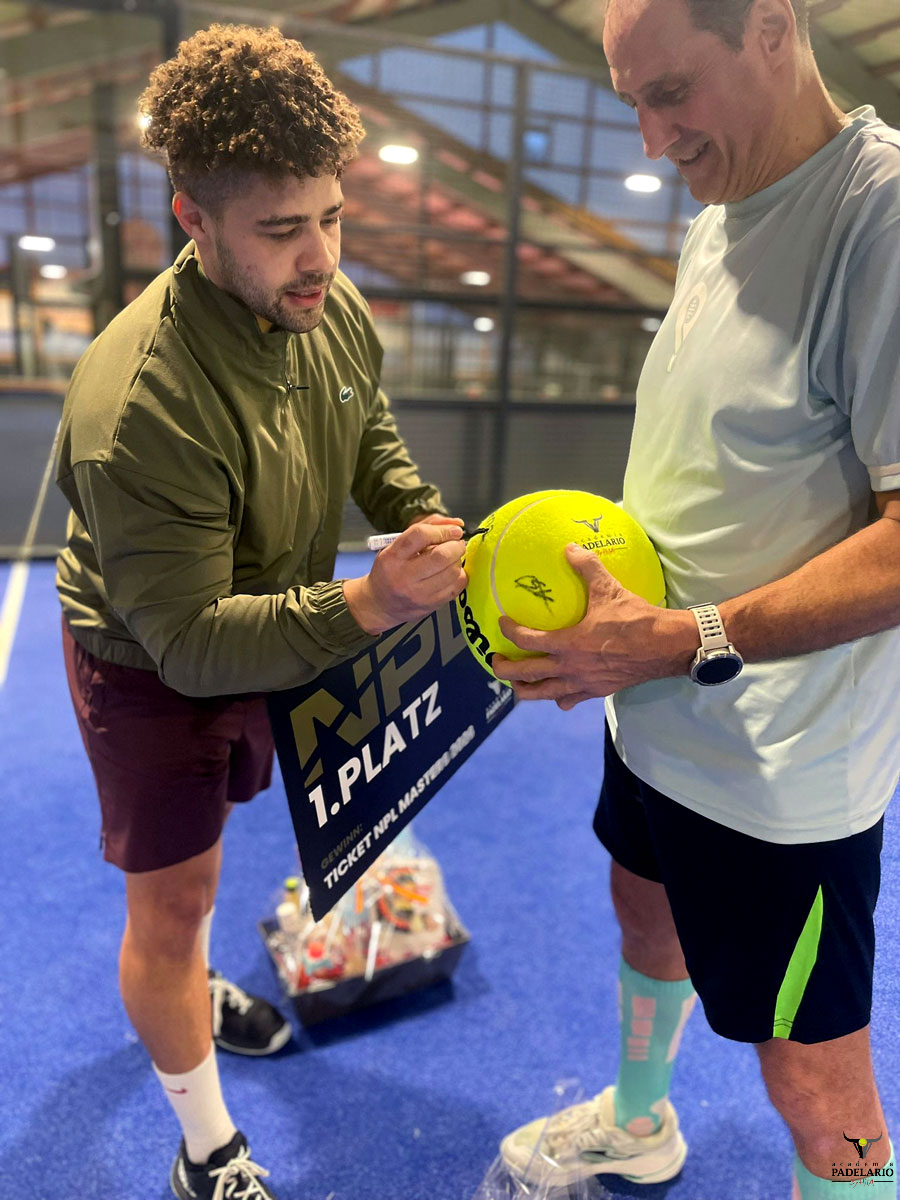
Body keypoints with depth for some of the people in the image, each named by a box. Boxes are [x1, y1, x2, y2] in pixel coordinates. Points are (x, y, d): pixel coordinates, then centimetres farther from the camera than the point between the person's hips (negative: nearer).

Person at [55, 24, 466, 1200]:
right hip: (147, 665, -6)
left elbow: (369, 436, 4)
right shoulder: (139, 405, -38)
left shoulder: (330, 307, -15)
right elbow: (188, 641, -33)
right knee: (170, 898, 7)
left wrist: (432, 531, -14)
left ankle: (188, 989, 61)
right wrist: (364, 604, -44)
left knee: (201, 840, 29)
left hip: (261, 631, 7)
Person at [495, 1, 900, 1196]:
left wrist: (682, 640, -26)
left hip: (782, 768, -9)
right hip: (656, 712, 9)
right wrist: (566, 558, 2)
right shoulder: (719, 218, 7)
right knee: (647, 917, 28)